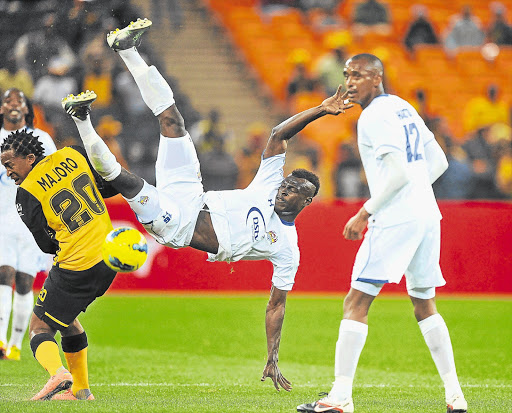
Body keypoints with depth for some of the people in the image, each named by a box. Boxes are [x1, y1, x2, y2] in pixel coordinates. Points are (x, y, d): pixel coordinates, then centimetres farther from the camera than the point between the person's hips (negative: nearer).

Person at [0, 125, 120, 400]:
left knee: (40, 327, 3)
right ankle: (80, 389, 28)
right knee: (65, 317, 27)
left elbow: (48, 244, -4)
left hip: (76, 268, -7)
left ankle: (57, 372, -27)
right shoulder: (73, 155, 4)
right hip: (108, 256, 7)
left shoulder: (27, 193, -9)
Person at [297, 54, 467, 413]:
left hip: (394, 221, -9)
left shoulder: (374, 116, -10)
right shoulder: (404, 109, 18)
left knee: (356, 303, -8)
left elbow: (399, 172, -18)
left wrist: (365, 213, -11)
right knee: (424, 304, 18)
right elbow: (438, 162, 21)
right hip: (427, 215, 9)